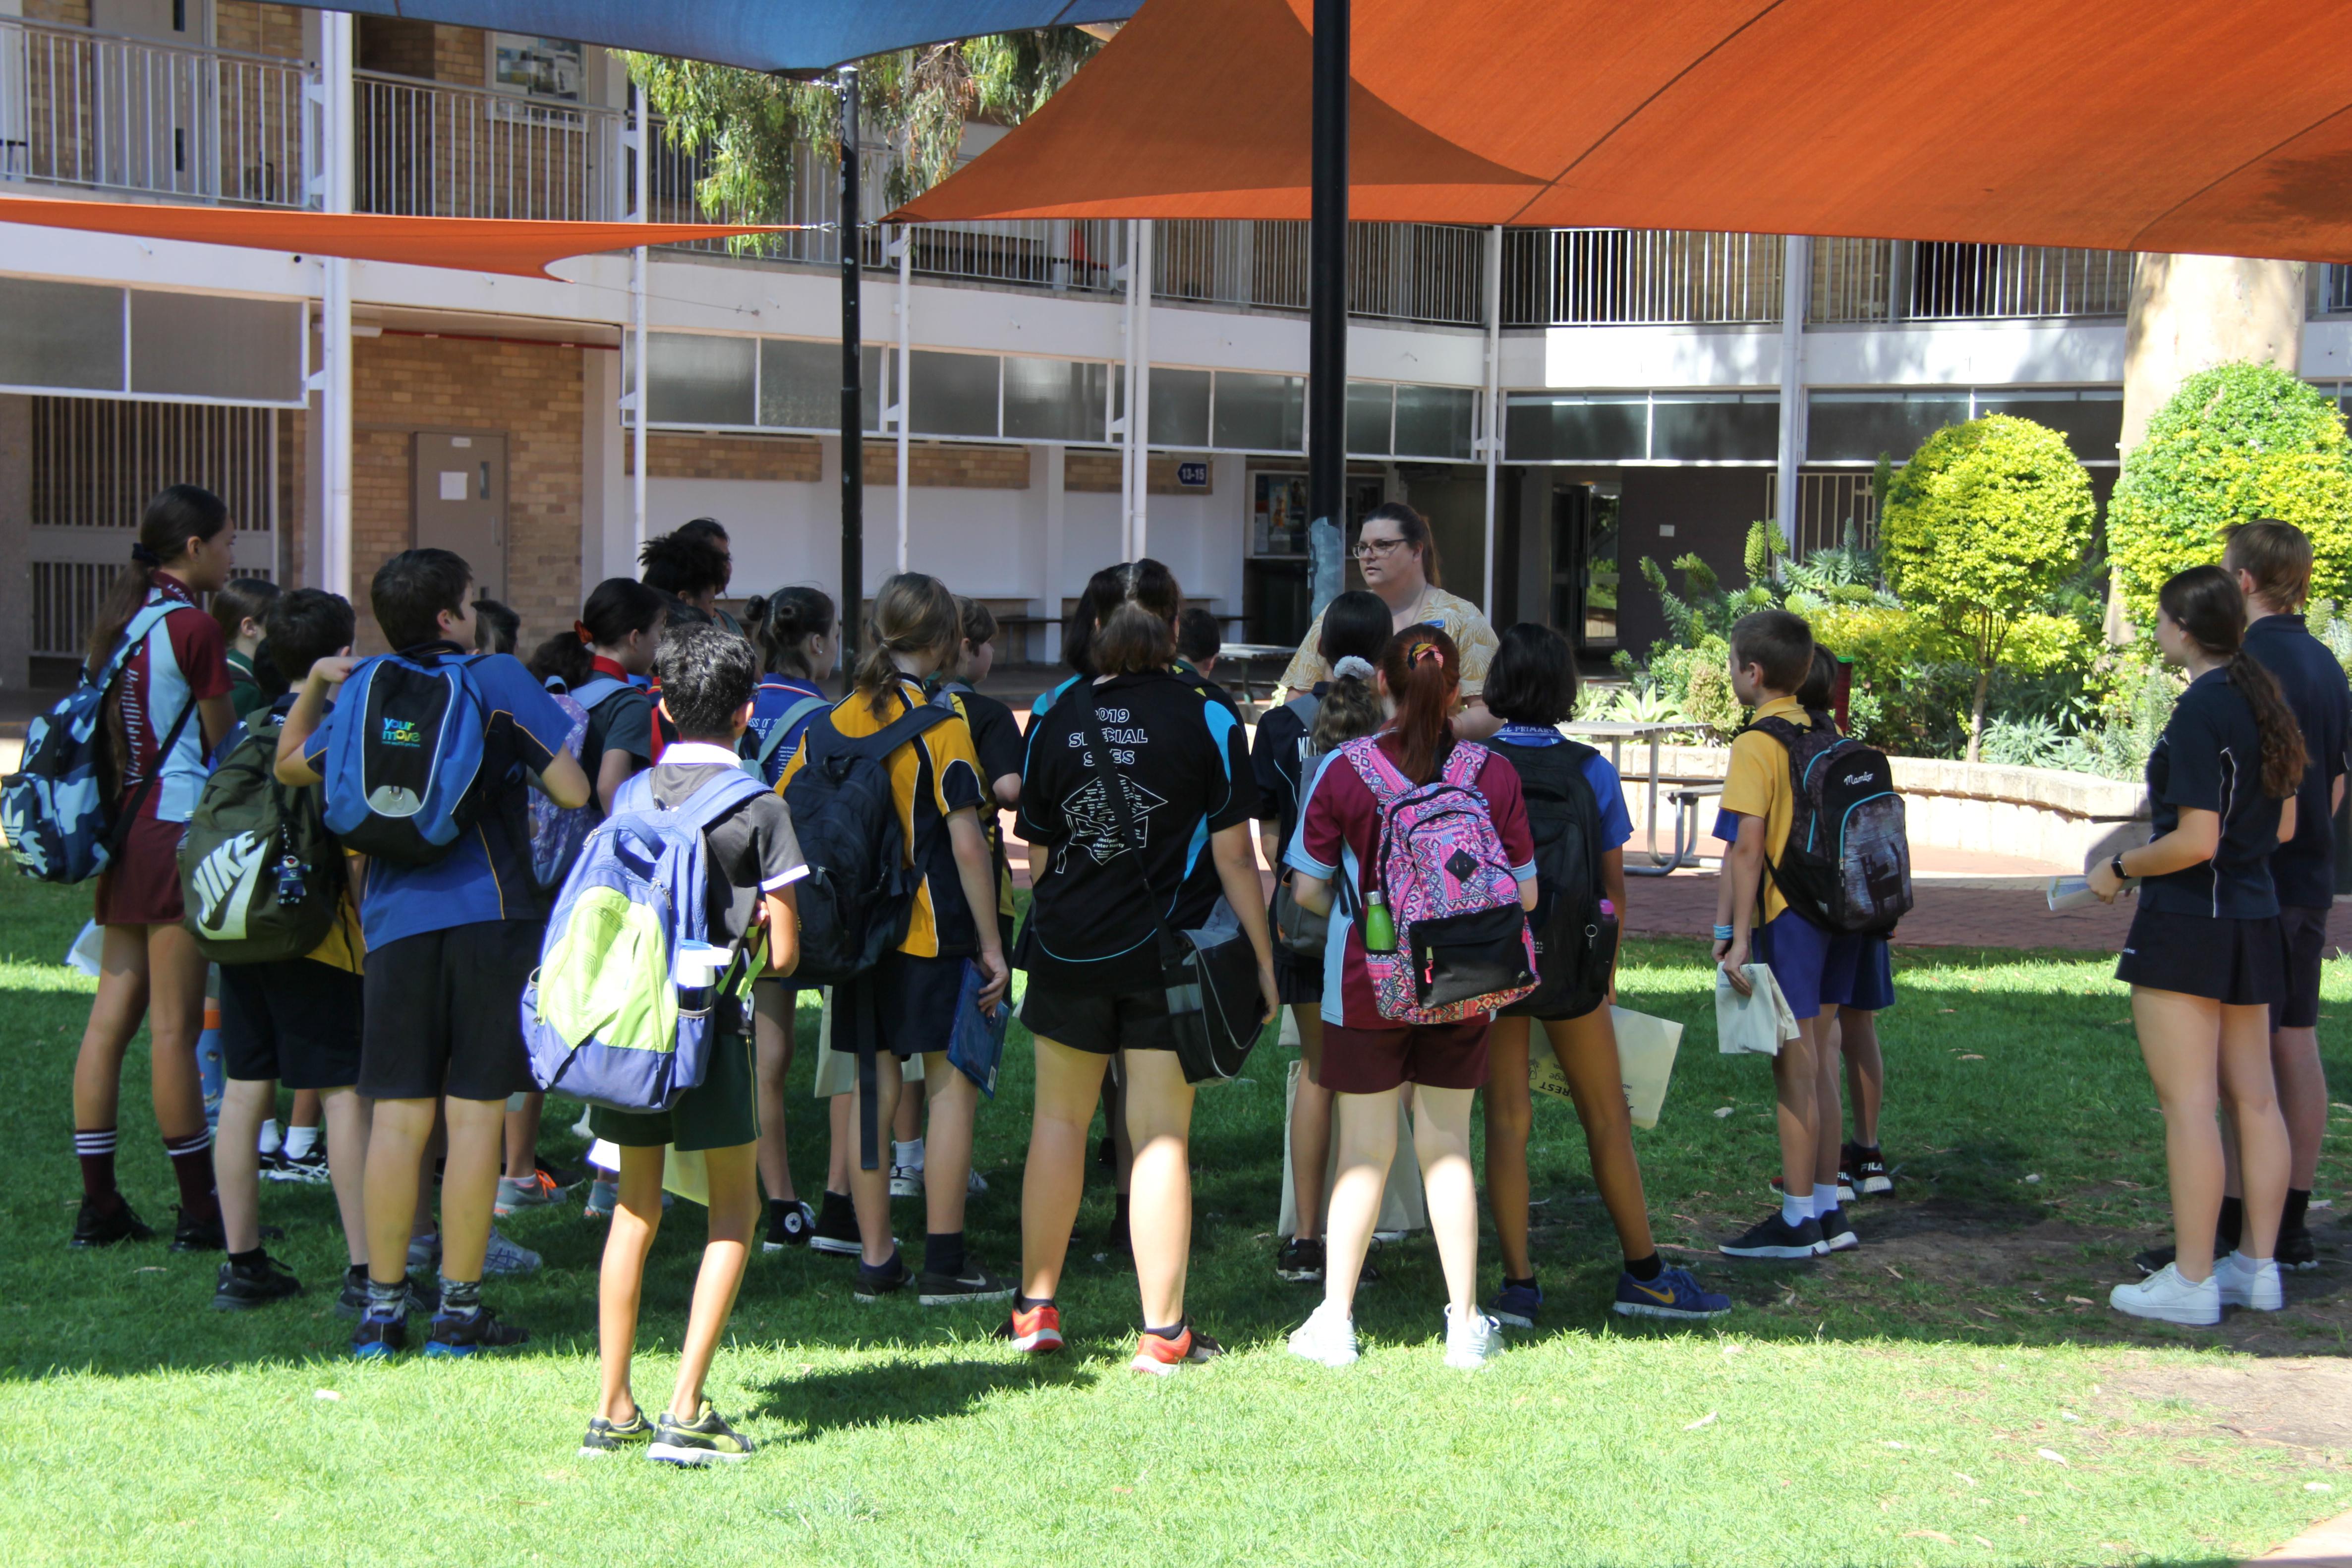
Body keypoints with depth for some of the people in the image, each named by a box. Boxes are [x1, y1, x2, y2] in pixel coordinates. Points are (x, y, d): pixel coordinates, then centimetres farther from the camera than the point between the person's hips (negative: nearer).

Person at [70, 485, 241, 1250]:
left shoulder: (120, 619, 13)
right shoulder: (193, 627, -11)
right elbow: (227, 747, -5)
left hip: (123, 830, 8)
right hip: (177, 827, -8)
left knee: (111, 1017, 8)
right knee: (174, 1025, -4)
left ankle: (97, 1203, 12)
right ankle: (200, 1212, 2)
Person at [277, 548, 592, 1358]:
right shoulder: (497, 679, -2)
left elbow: (291, 766, 26)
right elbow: (573, 792, -6)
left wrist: (313, 685, 29)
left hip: (396, 920, 4)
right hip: (490, 911, -4)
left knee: (397, 1116, 6)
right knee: (475, 1114, 1)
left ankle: (382, 1307, 9)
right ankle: (459, 1308, 5)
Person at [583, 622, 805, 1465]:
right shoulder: (759, 809, -7)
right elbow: (783, 953, -6)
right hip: (710, 1022, -4)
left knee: (635, 1208, 15)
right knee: (734, 1210, 7)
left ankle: (613, 1409, 16)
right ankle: (685, 1412, -1)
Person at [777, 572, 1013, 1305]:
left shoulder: (836, 720, 5)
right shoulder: (939, 718, -11)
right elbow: (966, 841, -15)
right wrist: (991, 943, -11)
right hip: (932, 934, -5)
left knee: (872, 1086, 9)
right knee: (952, 1082, 3)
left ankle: (875, 1259, 13)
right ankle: (944, 1263, 3)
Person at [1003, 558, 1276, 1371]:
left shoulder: (1056, 717, 1)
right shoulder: (1205, 719, -6)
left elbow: (1036, 850, 6)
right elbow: (1234, 855, -6)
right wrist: (1263, 959, 1)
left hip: (1069, 947, 3)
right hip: (1168, 956, -2)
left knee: (1060, 1120, 16)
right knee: (1161, 1137, 1)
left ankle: (1035, 1309, 22)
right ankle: (1162, 1332, 4)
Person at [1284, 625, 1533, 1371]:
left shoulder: (1343, 770, -10)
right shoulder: (1493, 773, -6)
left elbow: (1307, 889, -5)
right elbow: (1523, 895, -1)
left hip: (1365, 987, -1)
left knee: (1365, 1151, 7)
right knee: (1447, 1147, 11)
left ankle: (1334, 1321, 10)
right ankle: (1465, 1324, 14)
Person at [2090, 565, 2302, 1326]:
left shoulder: (2199, 712, -18)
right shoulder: (2263, 700, 9)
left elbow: (2195, 841, -21)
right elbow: (2284, 826, 16)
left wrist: (2120, 868, -8)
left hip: (2187, 922, -9)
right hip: (2254, 920, 9)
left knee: (2188, 1103, -4)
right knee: (2253, 1099, 11)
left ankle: (2192, 1282, -1)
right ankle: (2258, 1266, 17)